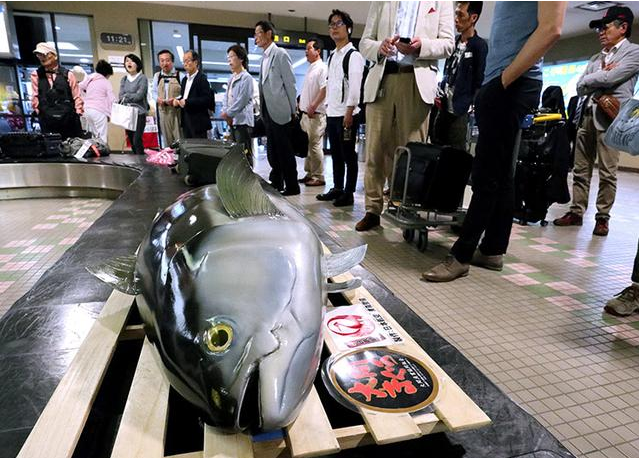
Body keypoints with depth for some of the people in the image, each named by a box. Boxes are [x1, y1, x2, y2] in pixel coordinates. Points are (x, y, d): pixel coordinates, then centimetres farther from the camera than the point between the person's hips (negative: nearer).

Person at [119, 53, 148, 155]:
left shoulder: (142, 78, -3)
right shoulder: (124, 79, 13)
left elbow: (139, 95, -12)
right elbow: (121, 97, 4)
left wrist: (126, 96, -3)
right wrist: (132, 97, -13)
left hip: (139, 113, -5)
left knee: (137, 140, -15)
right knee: (131, 141, 7)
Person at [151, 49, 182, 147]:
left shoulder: (179, 75, -4)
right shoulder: (157, 76, 12)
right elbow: (153, 91, 20)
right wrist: (157, 98, -1)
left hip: (177, 110, -4)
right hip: (163, 110, 4)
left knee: (179, 138, -8)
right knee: (166, 138, 10)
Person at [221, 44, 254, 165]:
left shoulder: (246, 78, -7)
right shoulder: (231, 78, 18)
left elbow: (242, 100, -14)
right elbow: (226, 97, 17)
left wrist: (228, 114, -9)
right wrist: (225, 112, -1)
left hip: (242, 121, -8)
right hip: (232, 121, 8)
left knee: (245, 154, -7)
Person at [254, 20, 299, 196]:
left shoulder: (280, 54, -7)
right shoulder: (264, 57, 17)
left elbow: (290, 83, -9)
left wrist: (293, 110, -10)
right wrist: (263, 110, 14)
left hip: (281, 112, -8)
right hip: (268, 112, 8)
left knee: (285, 151, -3)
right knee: (272, 151, 14)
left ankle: (292, 186, 6)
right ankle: (276, 183, 25)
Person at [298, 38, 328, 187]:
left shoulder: (322, 68, -8)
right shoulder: (310, 68, 19)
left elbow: (324, 90, -18)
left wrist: (313, 106, -22)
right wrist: (302, 105, 18)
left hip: (316, 114, -9)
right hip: (306, 113, 9)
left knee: (315, 146, -8)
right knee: (307, 145, 11)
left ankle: (319, 177, -2)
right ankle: (309, 174, 19)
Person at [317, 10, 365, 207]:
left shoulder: (354, 55, -6)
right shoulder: (332, 56, 17)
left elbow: (355, 86, -14)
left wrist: (349, 113, -20)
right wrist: (327, 108, 14)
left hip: (347, 114, -8)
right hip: (332, 113, 8)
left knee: (348, 155, -2)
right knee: (336, 154, 13)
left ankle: (349, 194, 5)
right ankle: (337, 188, 23)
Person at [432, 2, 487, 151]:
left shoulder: (479, 45, -5)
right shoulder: (453, 41, 14)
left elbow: (479, 81, -7)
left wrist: (469, 106, -12)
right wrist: (439, 94, 6)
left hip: (459, 111, -7)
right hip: (443, 107, 7)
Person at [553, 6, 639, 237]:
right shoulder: (595, 58, 22)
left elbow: (609, 79, -12)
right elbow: (580, 88, 12)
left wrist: (589, 79, 5)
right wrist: (601, 75, -2)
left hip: (610, 117, -6)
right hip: (587, 116, 6)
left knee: (607, 172, -4)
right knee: (581, 170, 5)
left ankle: (602, 218, 2)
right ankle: (576, 212, 10)